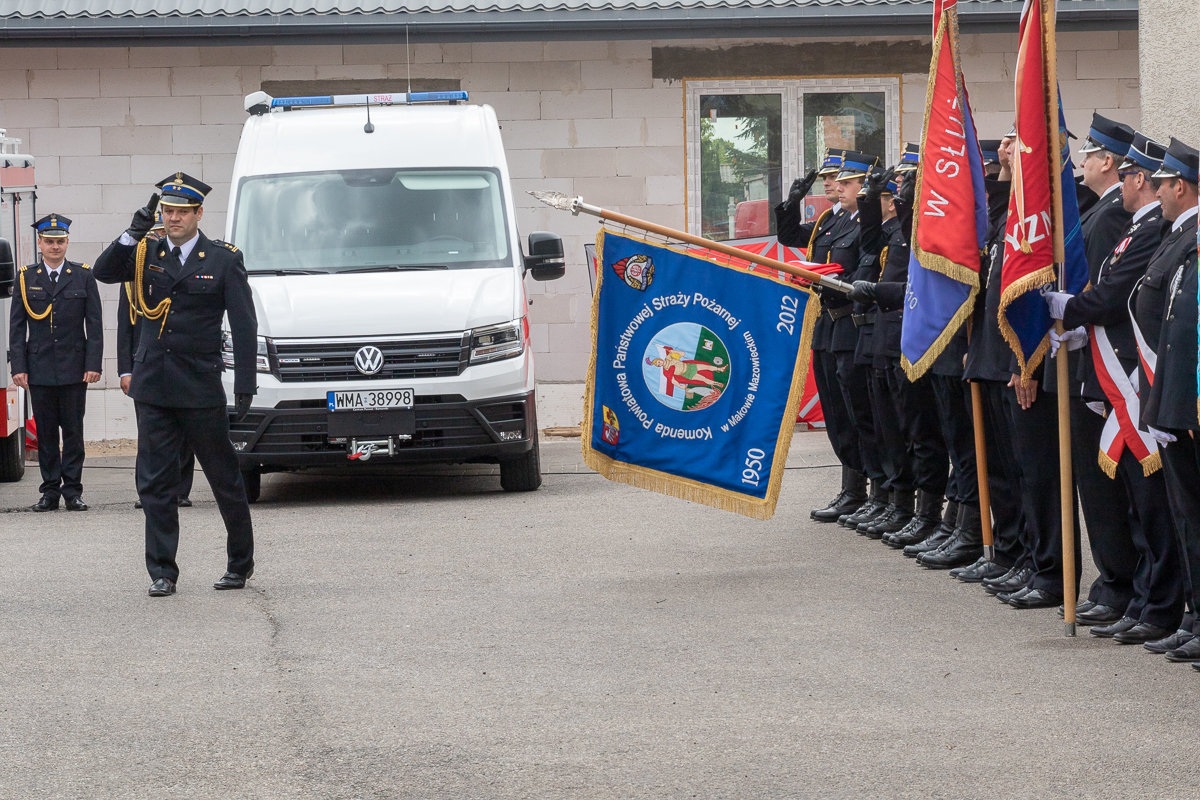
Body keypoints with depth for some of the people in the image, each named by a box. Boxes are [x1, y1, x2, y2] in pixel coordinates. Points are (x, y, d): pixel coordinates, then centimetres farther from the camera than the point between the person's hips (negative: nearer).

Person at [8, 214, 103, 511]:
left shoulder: (83, 276, 4)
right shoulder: (26, 278, 6)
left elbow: (94, 323, 2)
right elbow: (17, 327, 5)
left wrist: (93, 364, -7)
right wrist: (18, 367, -4)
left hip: (74, 370, -1)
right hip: (39, 369, 1)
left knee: (73, 431, 1)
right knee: (45, 432, 4)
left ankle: (72, 491, 6)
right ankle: (50, 491, 10)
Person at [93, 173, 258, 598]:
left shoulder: (224, 259, 0)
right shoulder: (147, 255, 9)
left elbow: (244, 324, -3)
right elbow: (103, 273, -2)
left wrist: (245, 384, -11)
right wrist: (133, 234, -13)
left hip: (201, 387, -3)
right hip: (153, 385, 3)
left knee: (224, 478, 8)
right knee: (155, 482, 1)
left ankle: (241, 562, 22)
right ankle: (162, 572, 7)